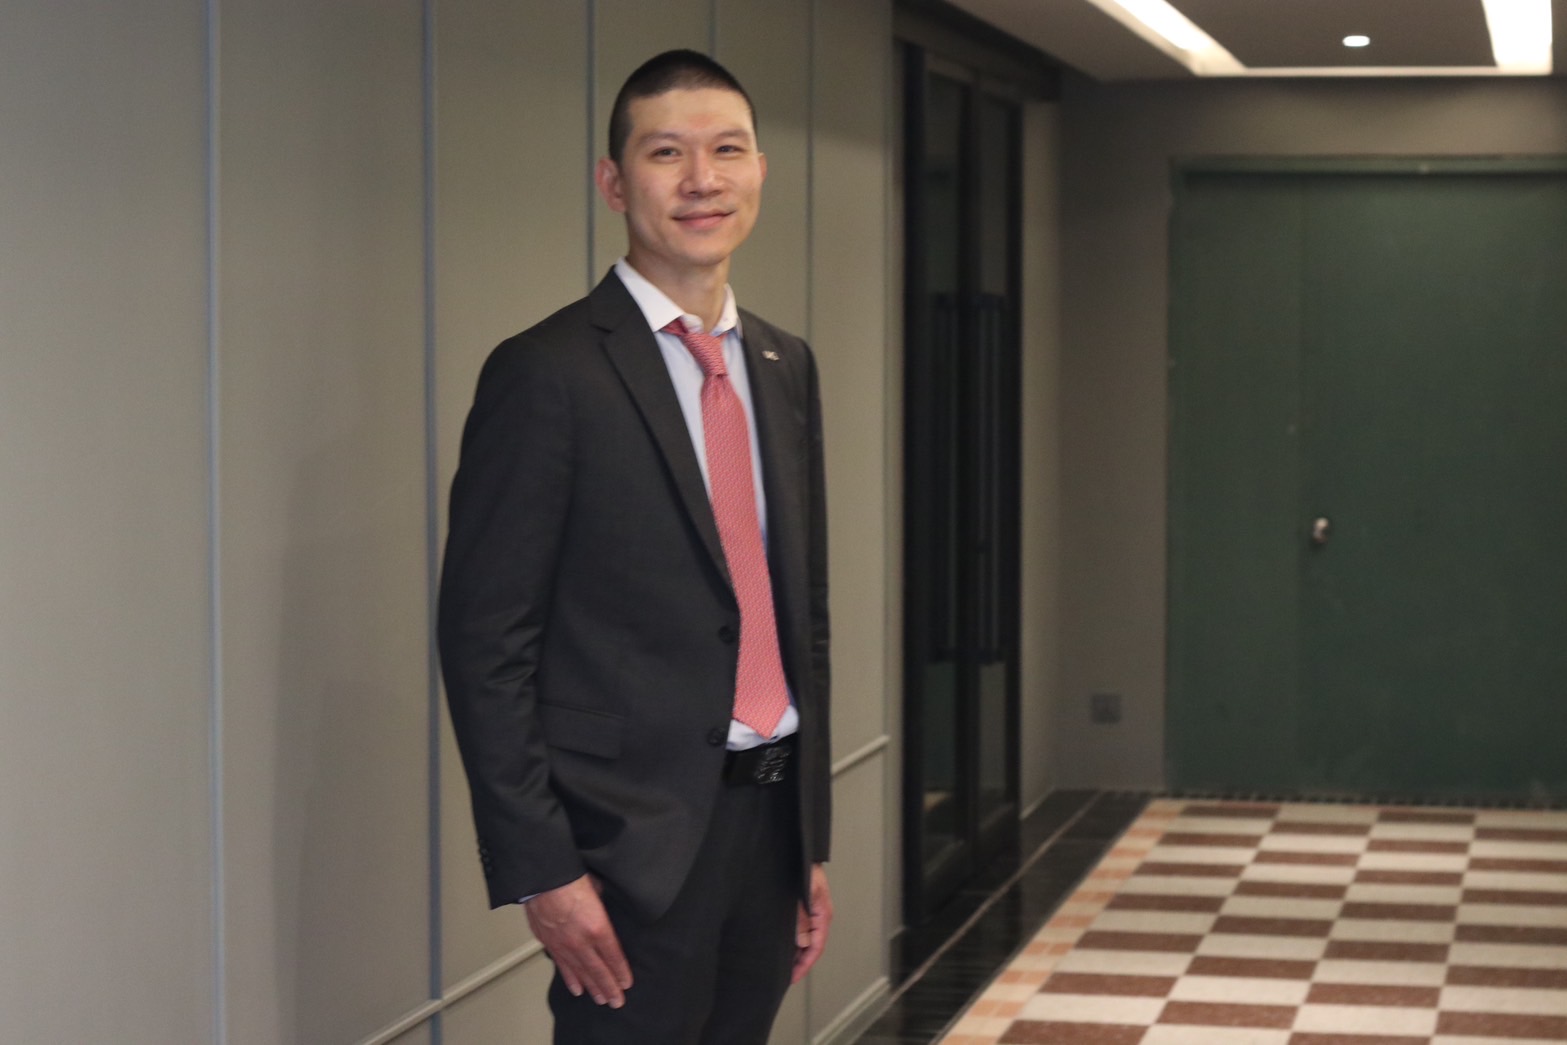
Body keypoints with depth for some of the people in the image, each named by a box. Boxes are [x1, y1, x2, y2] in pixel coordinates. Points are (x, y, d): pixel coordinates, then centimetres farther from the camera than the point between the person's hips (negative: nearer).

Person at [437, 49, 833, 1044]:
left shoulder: (787, 367, 12)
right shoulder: (548, 374, -10)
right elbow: (486, 639, -11)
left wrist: (813, 839, 15)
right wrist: (540, 872, -15)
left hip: (769, 816, 6)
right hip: (637, 839, -6)